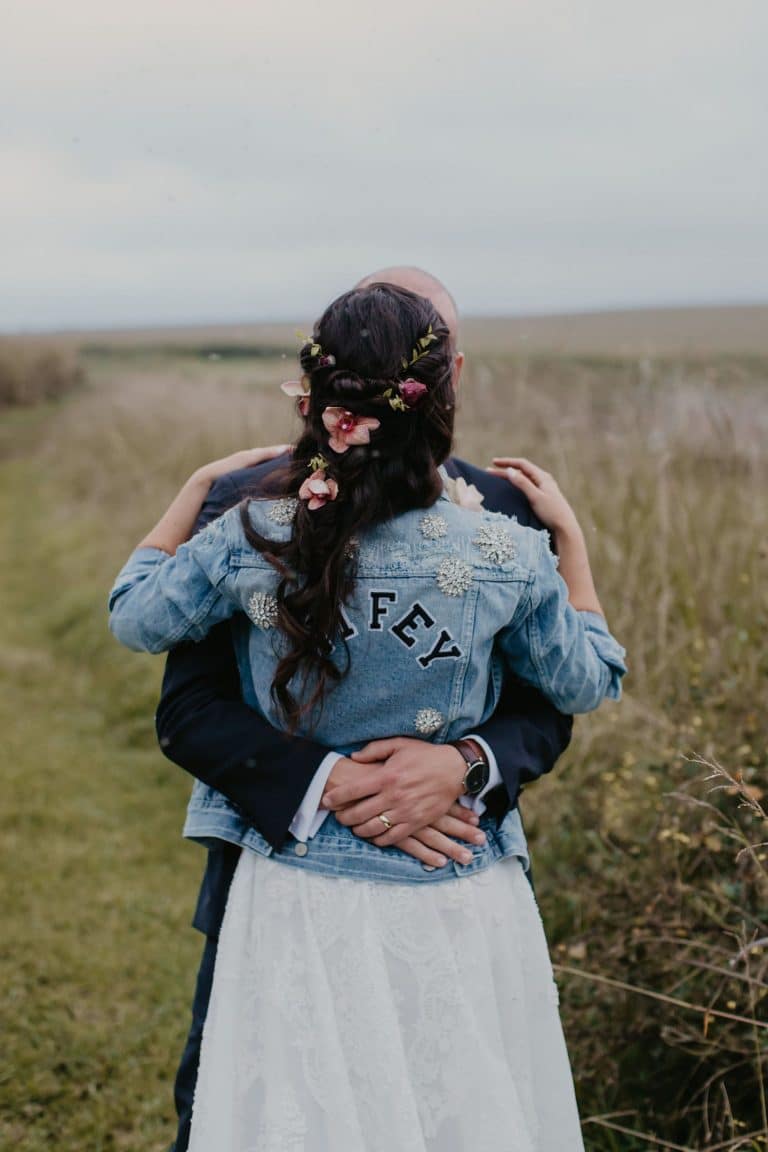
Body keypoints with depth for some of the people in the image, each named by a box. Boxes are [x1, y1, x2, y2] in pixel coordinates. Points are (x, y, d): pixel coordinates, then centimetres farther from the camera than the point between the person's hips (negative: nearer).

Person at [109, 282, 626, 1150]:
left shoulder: (250, 540, -14)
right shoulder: (504, 556, -14)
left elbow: (134, 616, 5)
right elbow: (587, 685, 3)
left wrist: (196, 488, 15)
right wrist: (570, 537, 10)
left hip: (301, 892, 1)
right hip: (459, 901, 0)